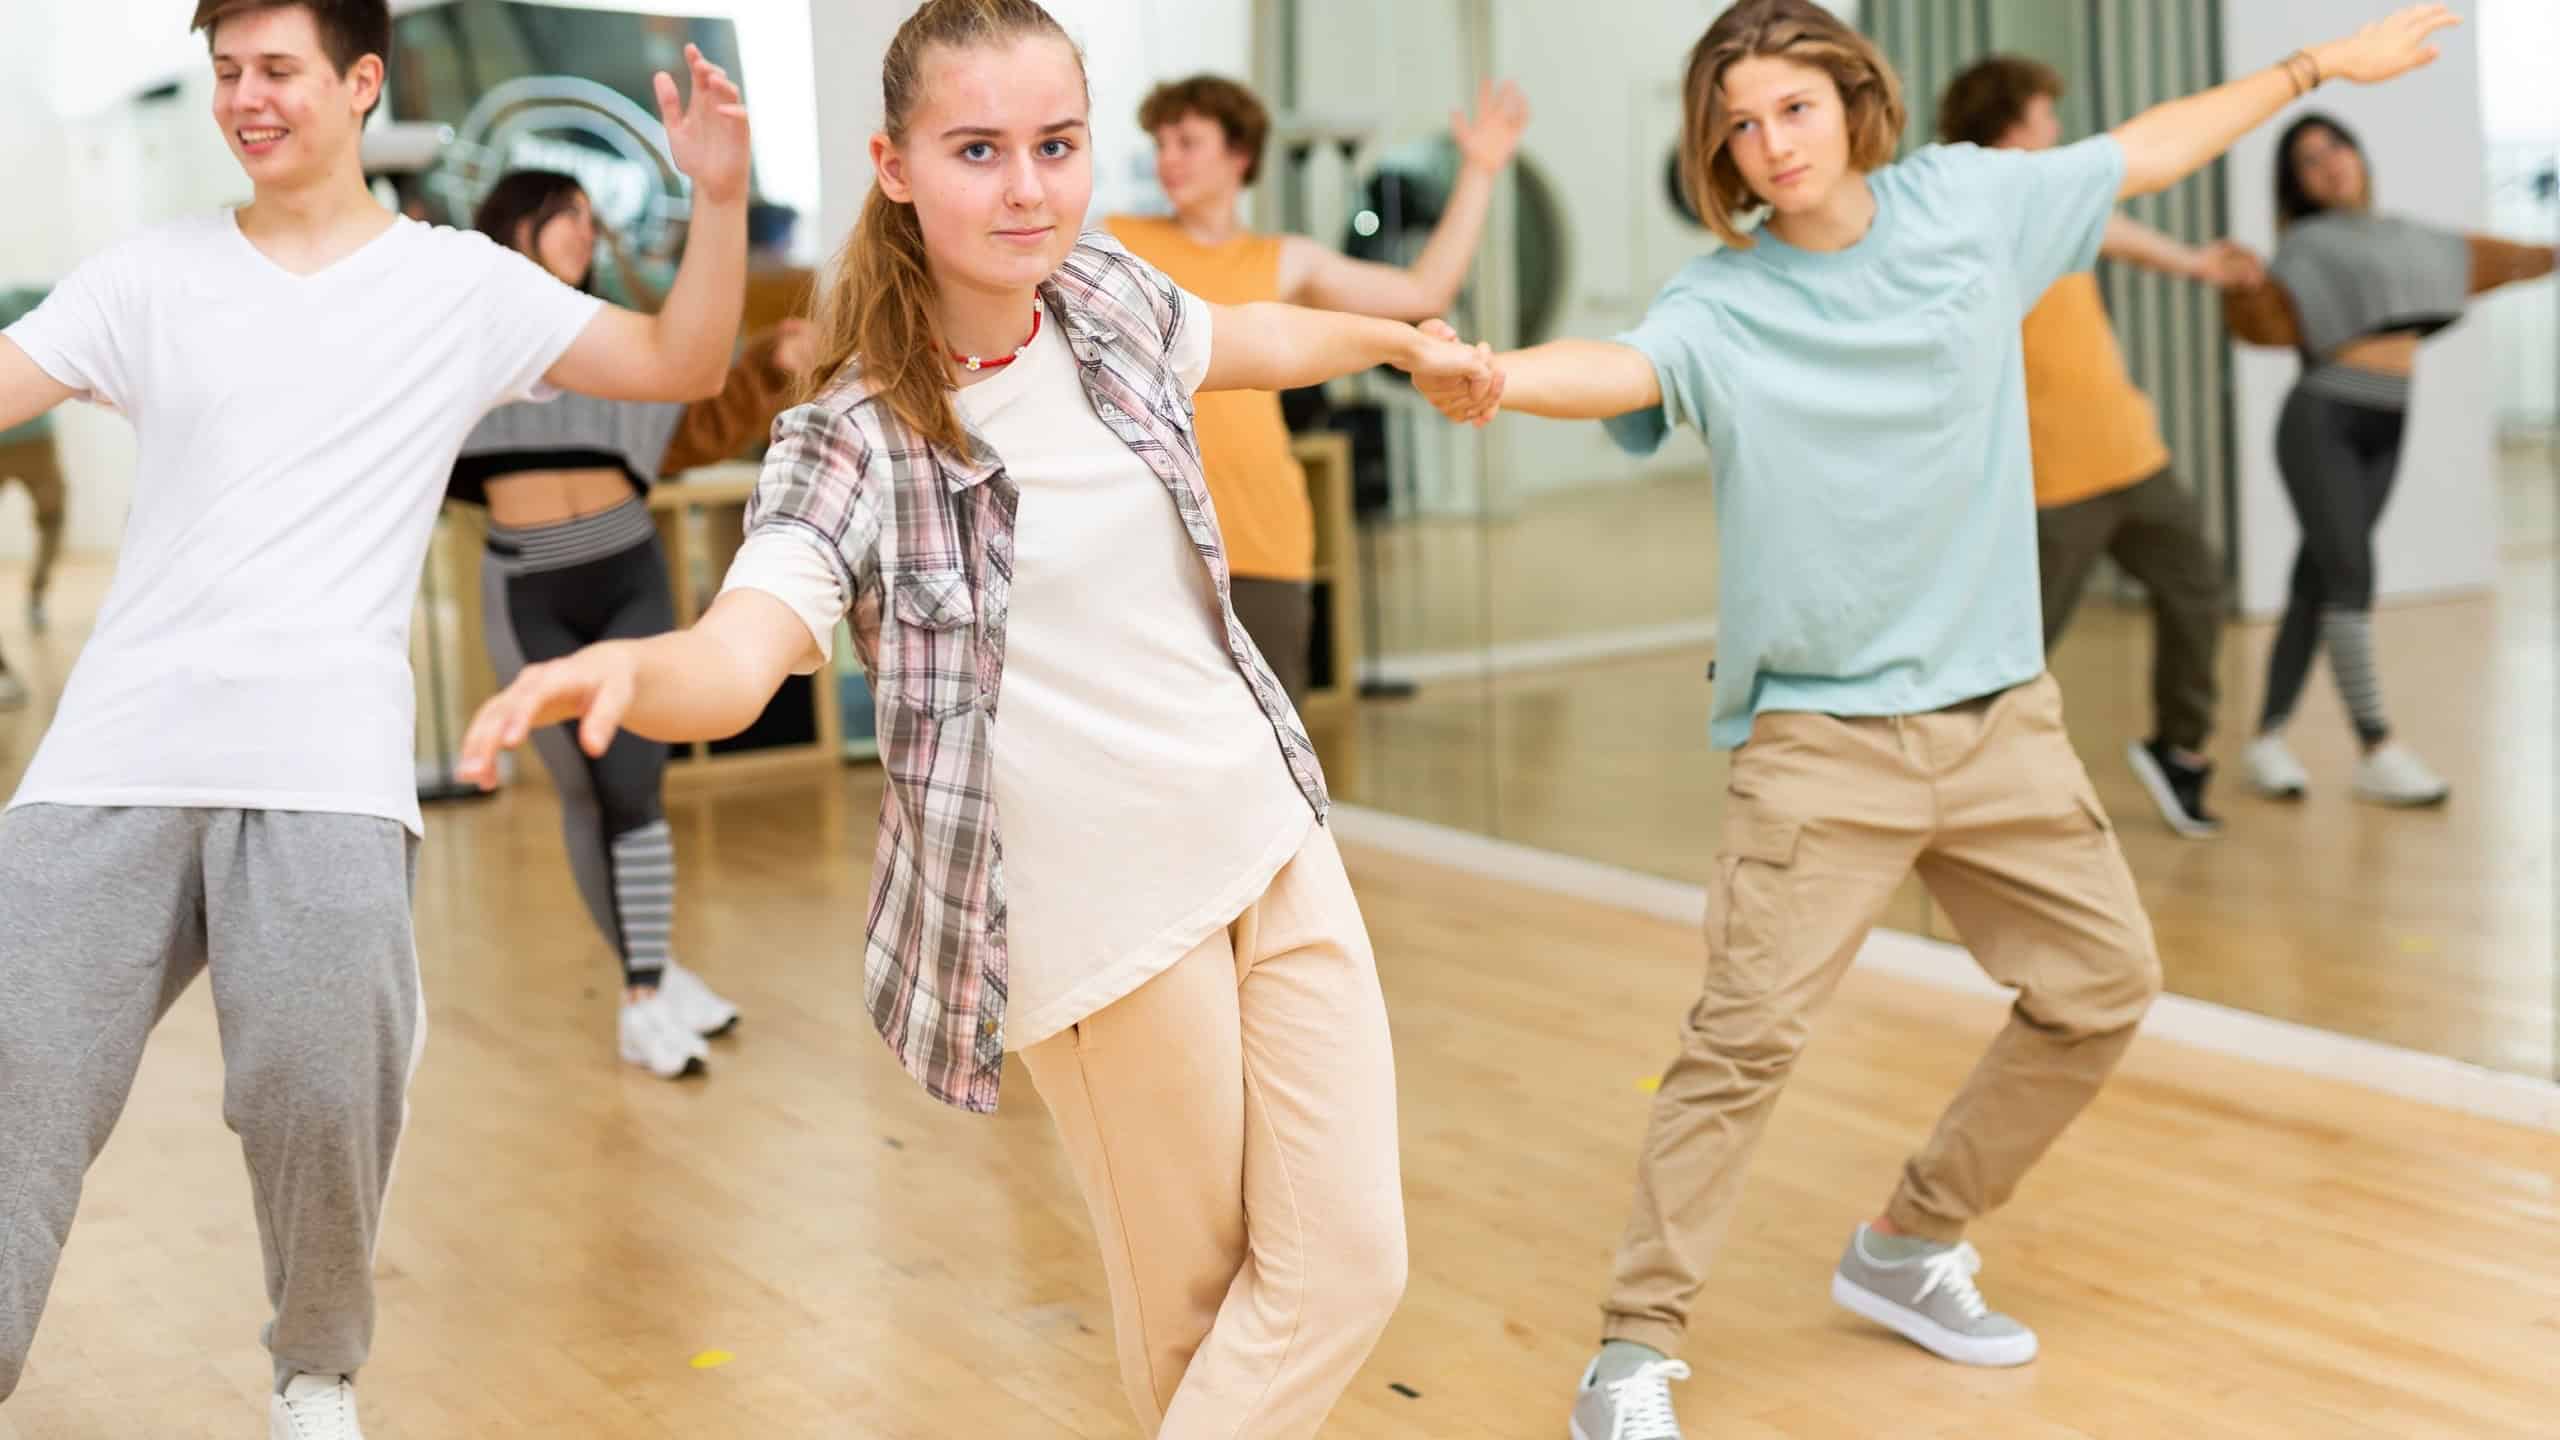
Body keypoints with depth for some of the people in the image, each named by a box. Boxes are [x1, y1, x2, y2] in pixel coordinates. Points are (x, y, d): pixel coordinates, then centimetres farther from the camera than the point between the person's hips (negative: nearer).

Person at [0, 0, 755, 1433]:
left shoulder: (460, 282, 8)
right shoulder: (152, 275, 13)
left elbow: (684, 364, 6)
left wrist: (720, 198, -7)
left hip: (327, 770, -2)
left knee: (320, 1086, -11)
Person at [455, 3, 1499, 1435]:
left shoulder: (1106, 292, 1)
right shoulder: (859, 440, -17)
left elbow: (1228, 339, 25)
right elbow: (740, 657, -33)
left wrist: (1401, 339, 41)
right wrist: (624, 669, -57)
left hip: (1273, 840, 6)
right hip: (1102, 915, -6)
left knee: (1350, 1261, 4)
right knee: (1193, 1296, 4)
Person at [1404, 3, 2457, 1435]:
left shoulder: (1968, 202, 3)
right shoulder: (1724, 305, -9)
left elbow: (2146, 148, 18)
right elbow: (1621, 367, -30)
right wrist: (1486, 372, -51)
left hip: (2001, 714, 5)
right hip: (1823, 734, -5)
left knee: (2103, 984, 12)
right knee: (1749, 1033, -13)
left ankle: (1911, 1249, 28)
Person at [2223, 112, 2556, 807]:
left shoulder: (2406, 236, 18)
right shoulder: (2308, 247, 0)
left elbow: (2493, 258, 27)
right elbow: (2270, 320, -14)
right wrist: (2241, 287, -33)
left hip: (2384, 431, 6)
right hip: (2322, 420, -6)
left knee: (2317, 583, 6)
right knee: (2350, 578, -12)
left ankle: (2269, 738, 13)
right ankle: (2378, 753, -11)